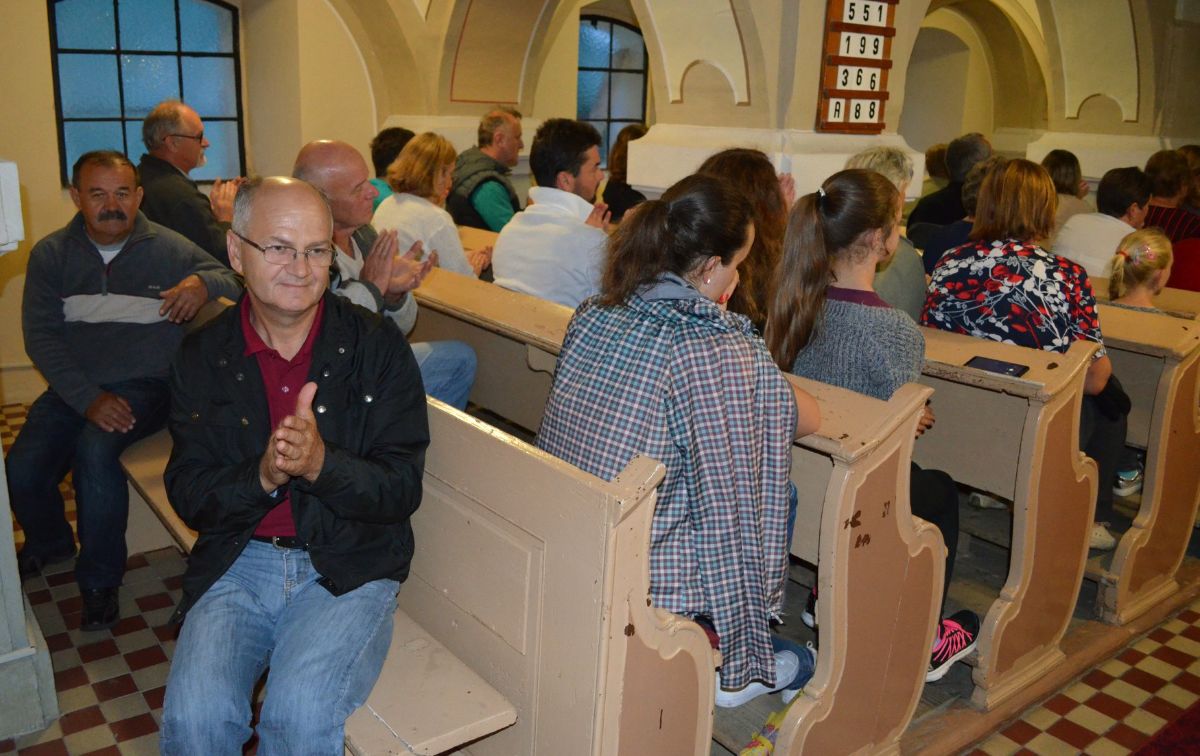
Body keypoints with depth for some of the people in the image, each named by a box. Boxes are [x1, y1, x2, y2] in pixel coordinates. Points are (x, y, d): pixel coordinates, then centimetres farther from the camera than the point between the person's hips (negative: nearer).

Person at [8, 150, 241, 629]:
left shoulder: (168, 249, -1)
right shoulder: (51, 254, 4)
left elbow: (234, 279, -3)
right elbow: (40, 337, -1)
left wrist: (204, 283, -28)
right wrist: (88, 398, -15)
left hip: (144, 385, -3)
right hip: (73, 387, 3)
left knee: (95, 450, -30)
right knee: (22, 469, -16)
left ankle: (99, 580, -10)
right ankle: (50, 543, 22)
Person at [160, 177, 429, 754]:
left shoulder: (377, 345, -4)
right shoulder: (202, 356, 3)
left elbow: (402, 490, -6)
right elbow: (189, 498, 2)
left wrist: (320, 463, -24)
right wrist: (262, 476, -19)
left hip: (350, 568, -2)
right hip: (237, 562, 2)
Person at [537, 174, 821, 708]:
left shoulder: (591, 315, -1)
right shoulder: (722, 350, -22)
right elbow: (806, 419, -5)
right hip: (643, 583, -6)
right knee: (778, 494, 17)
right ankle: (741, 668, 32)